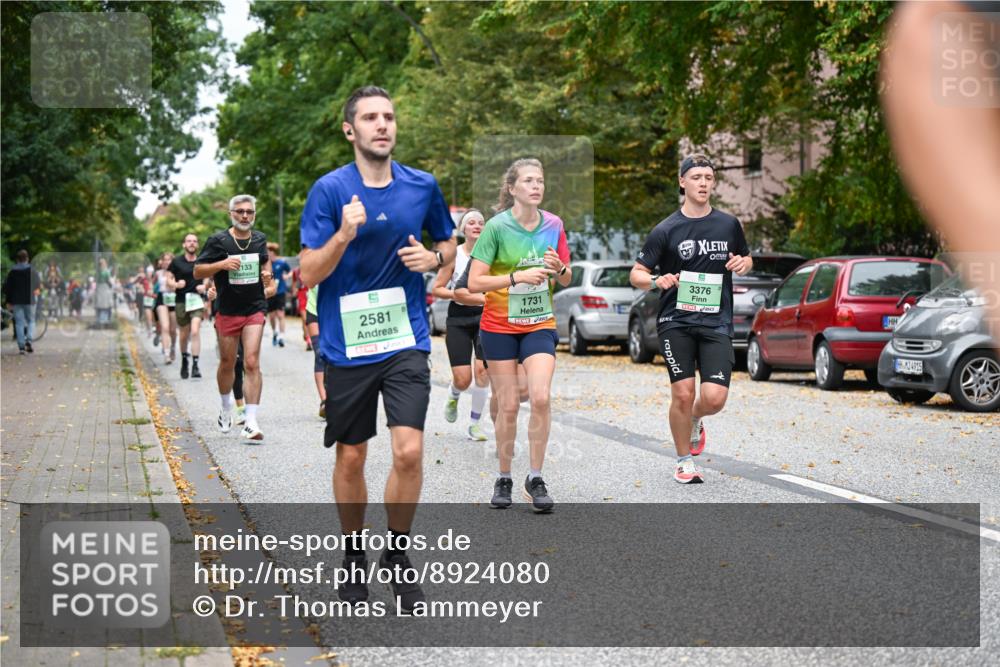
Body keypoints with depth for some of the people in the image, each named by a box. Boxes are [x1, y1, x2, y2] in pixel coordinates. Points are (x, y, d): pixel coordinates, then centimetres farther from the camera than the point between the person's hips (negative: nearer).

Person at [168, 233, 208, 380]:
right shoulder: (176, 262, 1)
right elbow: (168, 280, 5)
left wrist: (205, 286, -4)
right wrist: (176, 284, -16)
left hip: (197, 300, -1)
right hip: (181, 301, 1)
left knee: (195, 331, -18)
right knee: (184, 335, 11)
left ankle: (195, 365, -18)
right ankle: (184, 361, 36)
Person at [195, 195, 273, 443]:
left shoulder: (260, 239, 7)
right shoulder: (218, 241, -4)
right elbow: (197, 272, -3)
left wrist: (266, 273, 7)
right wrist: (221, 264, -18)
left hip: (254, 310, 1)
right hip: (227, 311, -1)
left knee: (252, 363, -12)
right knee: (227, 363, 13)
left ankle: (251, 423, -13)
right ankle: (226, 408, 40)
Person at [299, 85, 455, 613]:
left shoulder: (423, 186, 3)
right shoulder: (329, 189, -6)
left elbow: (449, 244, 18)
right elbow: (309, 273, -8)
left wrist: (434, 257, -5)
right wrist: (344, 235, -24)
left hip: (406, 339, 1)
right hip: (346, 343, -1)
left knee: (409, 450, -11)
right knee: (350, 457, 8)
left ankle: (397, 554, 11)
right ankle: (353, 557, 29)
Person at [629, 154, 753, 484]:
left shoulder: (729, 224, 8)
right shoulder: (666, 230, 0)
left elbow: (746, 260, 24)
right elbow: (636, 274, 2)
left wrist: (742, 264, 1)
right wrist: (657, 280, -20)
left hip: (717, 323, 2)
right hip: (676, 322, -2)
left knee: (714, 398, -9)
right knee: (682, 393, -9)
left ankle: (695, 421, 28)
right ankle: (684, 461, 13)